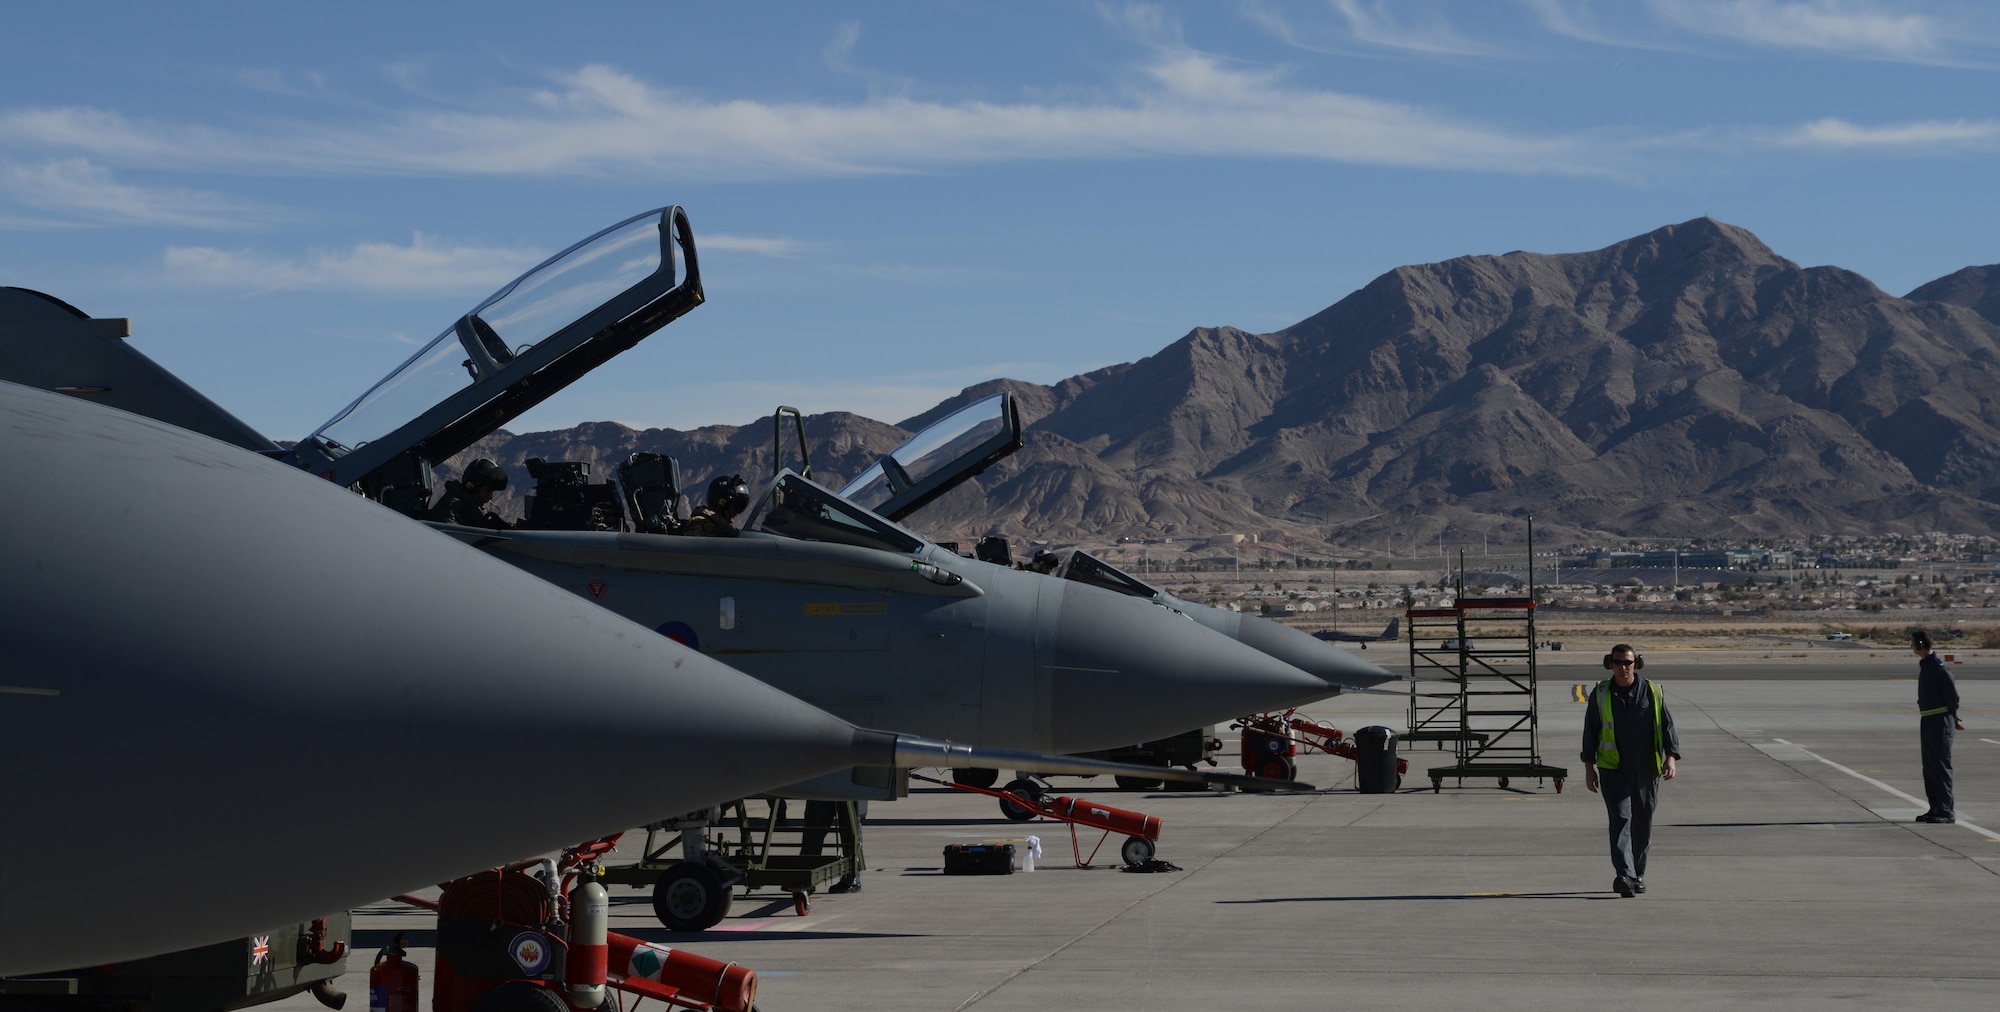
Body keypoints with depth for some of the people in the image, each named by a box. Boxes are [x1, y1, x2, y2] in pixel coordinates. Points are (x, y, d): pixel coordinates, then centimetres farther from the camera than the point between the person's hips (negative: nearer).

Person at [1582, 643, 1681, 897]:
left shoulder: (1653, 692, 2)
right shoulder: (1601, 694, 3)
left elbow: (1667, 726, 2)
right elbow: (1590, 731, 8)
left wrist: (1671, 757, -13)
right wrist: (1589, 768, 4)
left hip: (1646, 771, 1)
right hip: (1613, 769, -1)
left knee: (1642, 824, 9)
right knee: (1620, 819, -16)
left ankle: (1638, 875, 25)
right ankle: (1625, 876, -27)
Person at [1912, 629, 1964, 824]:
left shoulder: (1937, 667, -16)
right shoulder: (1925, 665, 14)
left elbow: (1952, 694, -16)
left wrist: (1952, 718, -2)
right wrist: (1953, 718, 19)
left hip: (1939, 722, -10)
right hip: (1928, 722, 10)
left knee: (1940, 766, -9)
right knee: (1930, 767, 13)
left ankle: (1946, 811, -7)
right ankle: (1936, 809, 20)